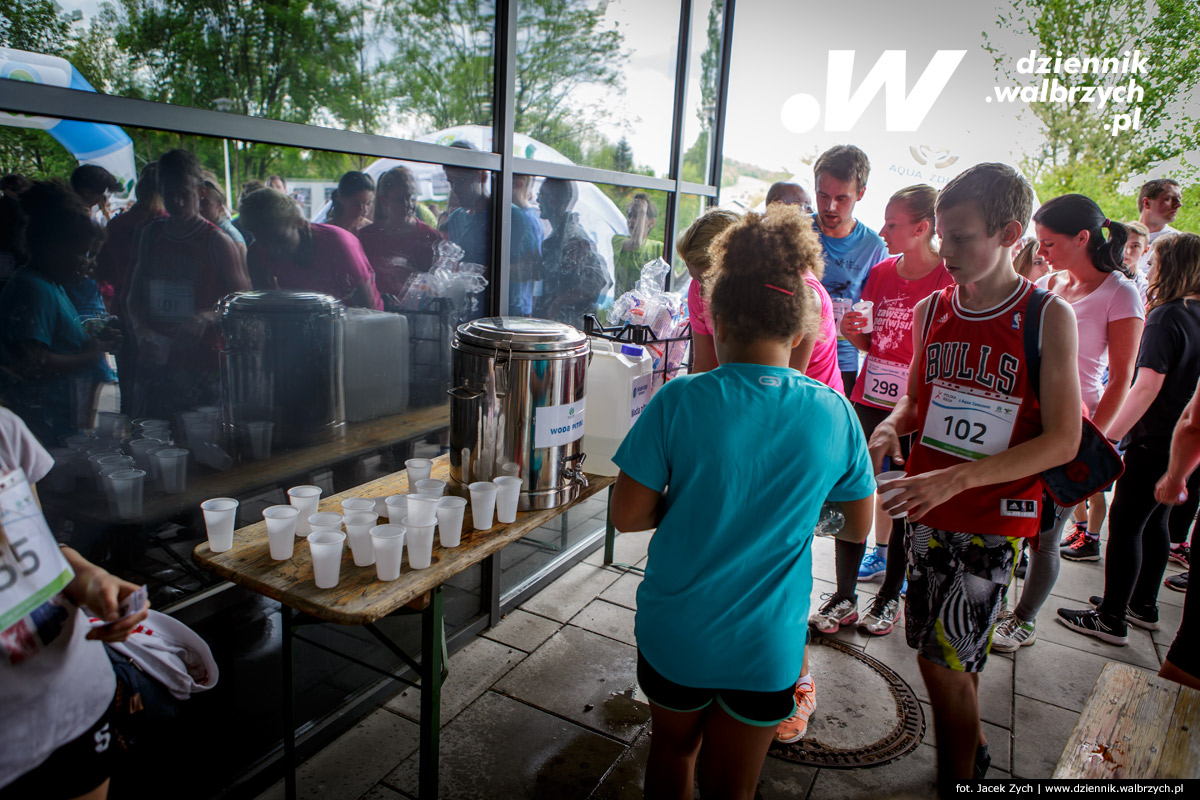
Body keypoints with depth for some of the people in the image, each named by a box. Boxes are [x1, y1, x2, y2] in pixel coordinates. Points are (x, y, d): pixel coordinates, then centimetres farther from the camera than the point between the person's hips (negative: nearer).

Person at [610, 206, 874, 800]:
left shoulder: (680, 401, -18)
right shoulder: (833, 413, -11)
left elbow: (626, 515, -13)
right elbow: (860, 528, 2)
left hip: (675, 632, -1)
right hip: (767, 642, 1)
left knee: (672, 752, 29)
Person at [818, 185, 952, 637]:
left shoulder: (949, 282, -9)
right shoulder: (880, 273, 7)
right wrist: (853, 331, -6)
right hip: (868, 401, 4)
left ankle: (890, 594, 28)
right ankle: (844, 596, 16)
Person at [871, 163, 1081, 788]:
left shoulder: (1048, 318, -10)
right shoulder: (931, 311, 3)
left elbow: (1062, 441, -13)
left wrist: (956, 479, -22)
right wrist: (891, 426, -8)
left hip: (995, 516, -4)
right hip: (929, 507, 4)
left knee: (945, 658, -3)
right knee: (934, 651, 12)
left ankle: (961, 778, 22)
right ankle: (968, 752, 38)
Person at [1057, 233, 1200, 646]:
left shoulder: (1166, 316, -17)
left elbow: (1148, 384, -25)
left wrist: (1108, 439, -24)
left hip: (1154, 445, -9)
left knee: (1125, 526, -1)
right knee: (1154, 522, 19)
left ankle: (1111, 619, 7)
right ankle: (1143, 605, 33)